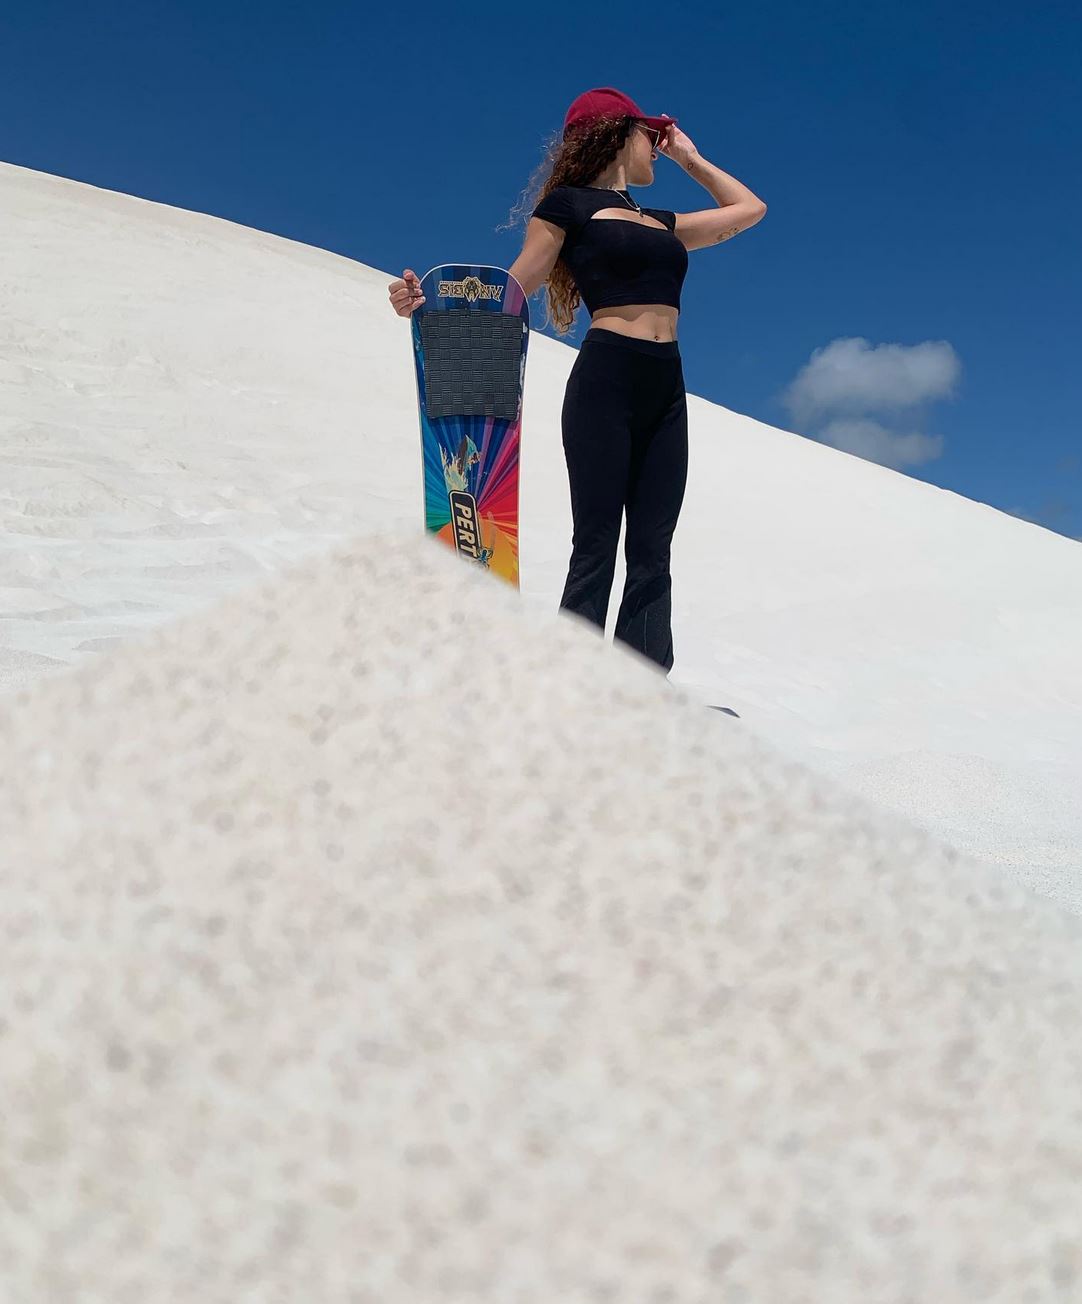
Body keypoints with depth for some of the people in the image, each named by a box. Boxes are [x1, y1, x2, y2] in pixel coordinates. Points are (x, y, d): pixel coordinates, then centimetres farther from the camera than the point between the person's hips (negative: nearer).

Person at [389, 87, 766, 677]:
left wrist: (689, 158, 34)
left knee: (651, 555, 1)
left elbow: (749, 209, 36)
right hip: (605, 382, -6)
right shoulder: (569, 203, 6)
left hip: (667, 391, 6)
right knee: (596, 550, -9)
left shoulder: (662, 222, 24)